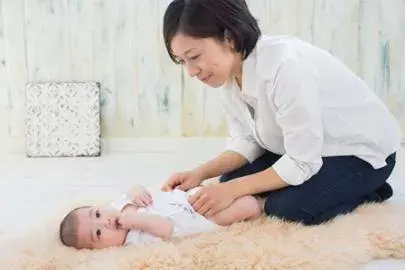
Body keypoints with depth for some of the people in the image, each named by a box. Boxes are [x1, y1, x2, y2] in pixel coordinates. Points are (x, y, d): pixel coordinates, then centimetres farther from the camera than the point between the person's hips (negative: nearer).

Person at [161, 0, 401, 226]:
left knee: (285, 208, -25)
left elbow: (302, 163, -31)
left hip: (362, 150, -8)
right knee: (229, 182, -3)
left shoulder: (286, 66, -36)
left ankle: (366, 191, 2)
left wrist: (234, 189, -29)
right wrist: (201, 173, -19)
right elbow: (246, 141, -4)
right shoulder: (227, 72, -10)